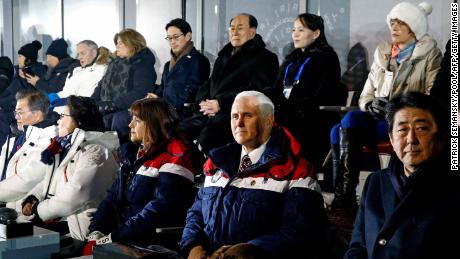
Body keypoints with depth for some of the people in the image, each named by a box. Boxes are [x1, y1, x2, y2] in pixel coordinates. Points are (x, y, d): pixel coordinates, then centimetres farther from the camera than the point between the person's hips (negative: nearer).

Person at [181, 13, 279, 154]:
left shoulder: (265, 58, 3)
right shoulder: (224, 56, 27)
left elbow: (254, 90, -11)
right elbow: (208, 84, 25)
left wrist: (221, 103, -19)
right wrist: (202, 102, 1)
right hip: (209, 113, 7)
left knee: (207, 136, -35)